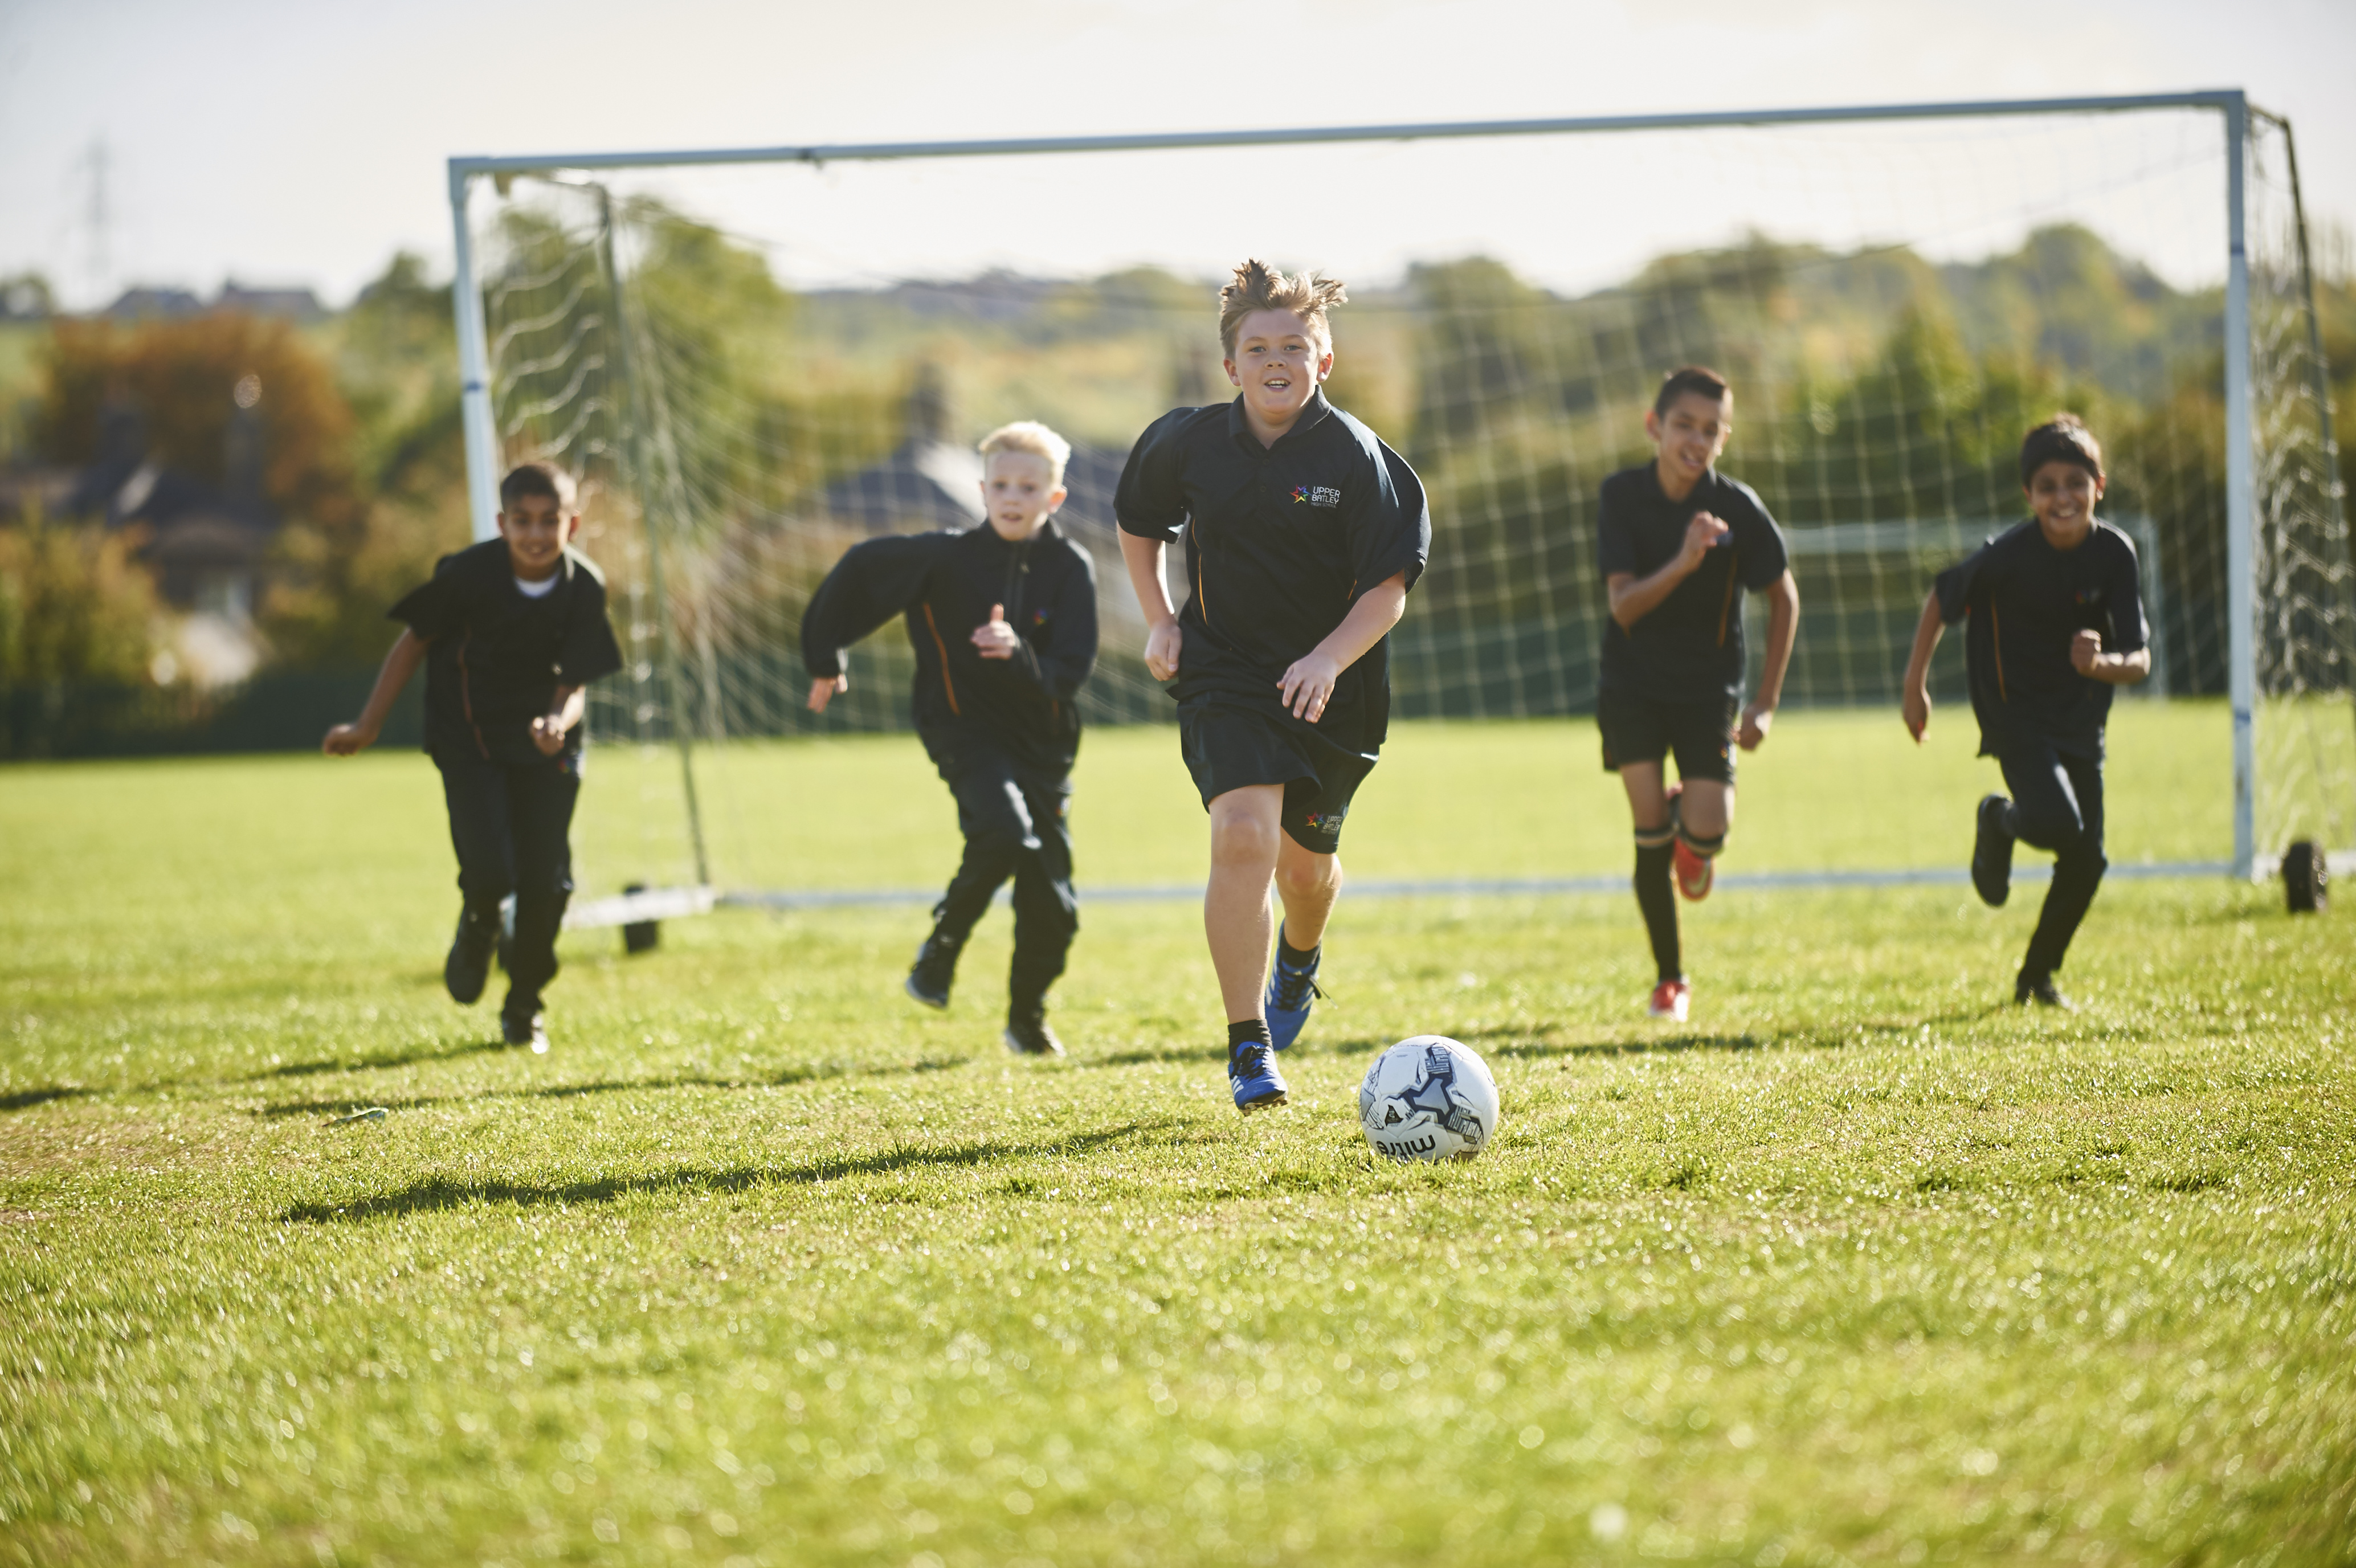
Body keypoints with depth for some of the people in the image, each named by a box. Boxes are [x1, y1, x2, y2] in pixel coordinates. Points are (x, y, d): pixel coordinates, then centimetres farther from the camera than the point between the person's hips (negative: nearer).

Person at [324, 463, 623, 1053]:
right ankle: (477, 929, 23)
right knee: (490, 874, -17)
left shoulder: (583, 589, -14)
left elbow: (574, 684, -11)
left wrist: (558, 722, -35)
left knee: (546, 881, 1)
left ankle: (524, 1006, 26)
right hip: (469, 736, -2)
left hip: (544, 737, 2)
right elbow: (416, 640, -5)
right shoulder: (470, 573, -20)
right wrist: (368, 725, -2)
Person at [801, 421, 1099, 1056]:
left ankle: (1027, 1020, 31)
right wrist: (825, 661, 11)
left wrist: (1019, 654, -31)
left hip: (1042, 740, 3)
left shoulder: (1071, 569, -5)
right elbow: (858, 570, 2)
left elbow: (1071, 673, -10)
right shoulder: (947, 557, -8)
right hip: (965, 729, -3)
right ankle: (942, 946, -6)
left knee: (1053, 904, 6)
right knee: (1006, 833, -32)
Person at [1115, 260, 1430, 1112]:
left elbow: (1389, 587, -13)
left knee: (1307, 858, 15)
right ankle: (1249, 1049, -16)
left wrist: (1330, 660, -28)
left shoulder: (1357, 457, -12)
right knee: (1243, 836, -20)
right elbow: (1138, 524, 16)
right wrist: (1159, 621, 5)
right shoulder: (1190, 442, -4)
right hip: (1224, 677, 0)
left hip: (1332, 689, 0)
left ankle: (1299, 958, 53)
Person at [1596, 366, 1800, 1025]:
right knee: (1650, 830, -9)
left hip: (1708, 687, 0)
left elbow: (1783, 598, 2)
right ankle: (1669, 978, 8)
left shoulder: (1738, 508, -12)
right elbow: (1622, 604, -17)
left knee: (1705, 833, -15)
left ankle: (1690, 817, 24)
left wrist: (1766, 703, -1)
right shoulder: (1623, 495, -11)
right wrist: (1682, 563, -36)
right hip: (1633, 685, 0)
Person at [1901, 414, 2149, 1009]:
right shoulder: (2010, 554, -20)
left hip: (2080, 719, 4)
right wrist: (1915, 682, -1)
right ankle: (1999, 823, 11)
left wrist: (2103, 664, -35)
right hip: (2016, 711, -4)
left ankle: (2038, 975, 28)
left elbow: (2139, 661, -12)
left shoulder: (2114, 553, -12)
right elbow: (1943, 597, -2)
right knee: (2058, 822, -26)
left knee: (2087, 860, 5)